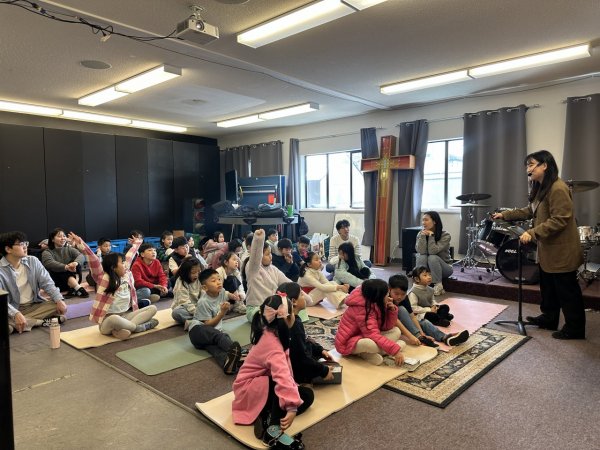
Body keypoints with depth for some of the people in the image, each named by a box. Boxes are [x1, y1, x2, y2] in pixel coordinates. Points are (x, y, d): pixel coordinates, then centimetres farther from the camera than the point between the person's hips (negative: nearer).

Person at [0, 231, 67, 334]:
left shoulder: (33, 261, 2)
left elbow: (47, 283, -2)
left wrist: (59, 300, -19)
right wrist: (16, 314, -37)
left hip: (35, 306, 4)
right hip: (13, 309, -4)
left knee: (57, 305, -20)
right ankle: (43, 321, -21)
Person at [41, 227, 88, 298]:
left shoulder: (69, 249, 8)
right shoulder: (46, 252, -2)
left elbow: (81, 256, -12)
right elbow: (50, 263, -25)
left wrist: (75, 263, -37)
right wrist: (66, 267, -43)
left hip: (72, 277, 3)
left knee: (77, 264, -19)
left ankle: (74, 289, -33)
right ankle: (78, 288, -43)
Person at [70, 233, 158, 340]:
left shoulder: (127, 274, 5)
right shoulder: (104, 278, -10)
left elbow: (129, 257, 19)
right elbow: (93, 260, -21)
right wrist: (80, 243, -32)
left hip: (126, 316, 7)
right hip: (108, 321, -7)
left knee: (153, 308, -11)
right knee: (115, 319, -42)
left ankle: (123, 328, -24)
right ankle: (139, 327, -19)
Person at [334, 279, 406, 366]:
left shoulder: (375, 304, -2)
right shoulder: (362, 309, -28)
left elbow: (387, 327, 0)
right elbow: (374, 335, -34)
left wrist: (392, 310, -15)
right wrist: (395, 350, -36)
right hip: (348, 342, -9)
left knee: (396, 331, 1)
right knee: (370, 343, -41)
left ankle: (368, 352, -12)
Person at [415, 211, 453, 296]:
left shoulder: (445, 235, -17)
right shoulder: (421, 233, -7)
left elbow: (433, 251, -29)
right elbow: (421, 251, -22)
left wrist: (431, 235, -24)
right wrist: (423, 235, -26)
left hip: (445, 267, -3)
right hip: (427, 268, 3)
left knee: (432, 258, -33)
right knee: (421, 257, -28)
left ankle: (438, 286, -19)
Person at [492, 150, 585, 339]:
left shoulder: (558, 188, -22)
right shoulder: (540, 188, 10)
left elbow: (559, 220, -27)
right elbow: (531, 211, 18)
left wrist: (532, 233, -29)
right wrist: (505, 215, 13)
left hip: (561, 250, -10)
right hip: (548, 249, 10)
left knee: (567, 290, 2)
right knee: (548, 286, 20)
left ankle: (575, 328, 16)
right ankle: (549, 319, 34)